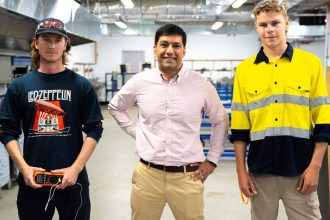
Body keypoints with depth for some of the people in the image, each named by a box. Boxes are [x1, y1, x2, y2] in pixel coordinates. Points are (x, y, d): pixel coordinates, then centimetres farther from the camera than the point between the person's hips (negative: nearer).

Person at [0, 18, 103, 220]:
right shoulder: (19, 86, 3)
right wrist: (24, 167, -10)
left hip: (72, 179, -1)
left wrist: (76, 168, -13)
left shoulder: (82, 85, -1)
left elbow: (94, 130, -3)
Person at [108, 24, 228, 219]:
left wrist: (212, 160, 7)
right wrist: (135, 131, 6)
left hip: (187, 176, -1)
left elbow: (221, 122, 10)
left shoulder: (201, 85, -2)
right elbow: (116, 108, 18)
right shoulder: (140, 82, 0)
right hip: (148, 174, 1)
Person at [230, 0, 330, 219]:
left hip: (300, 169, -1)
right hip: (260, 171, 2)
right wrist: (241, 170, 0)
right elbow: (240, 127, 4)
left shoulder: (311, 63, -1)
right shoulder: (244, 69, 3)